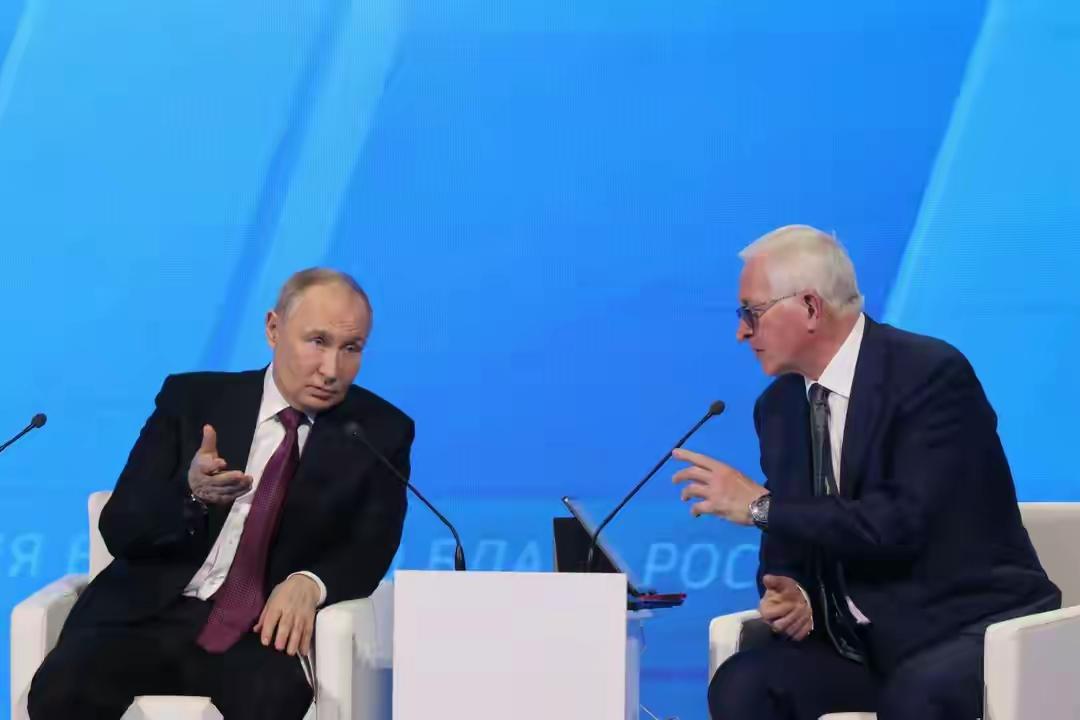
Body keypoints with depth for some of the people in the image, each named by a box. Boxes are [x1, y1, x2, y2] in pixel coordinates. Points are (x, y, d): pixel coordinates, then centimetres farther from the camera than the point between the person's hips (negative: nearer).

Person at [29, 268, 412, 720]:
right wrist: (190, 493, -19)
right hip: (153, 613, 1)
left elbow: (371, 547, -1)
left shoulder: (381, 432, 9)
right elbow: (119, 530, 3)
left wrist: (310, 582, -24)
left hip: (265, 627, -1)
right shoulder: (192, 399, 8)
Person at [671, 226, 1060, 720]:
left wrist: (761, 505, -20)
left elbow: (904, 521, -24)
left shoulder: (932, 373, -13)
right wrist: (787, 592, -11)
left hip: (970, 625, -6)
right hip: (863, 640, 6)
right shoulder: (779, 406, 9)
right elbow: (786, 542, 13)